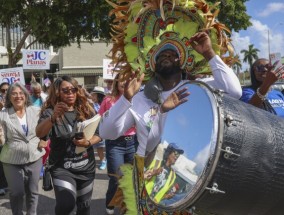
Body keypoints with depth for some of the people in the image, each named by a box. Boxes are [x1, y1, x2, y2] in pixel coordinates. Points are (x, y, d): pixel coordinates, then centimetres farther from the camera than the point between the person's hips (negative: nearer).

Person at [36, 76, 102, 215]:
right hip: (62, 167, -3)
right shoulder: (50, 112, -8)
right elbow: (39, 133, -23)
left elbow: (99, 134, 5)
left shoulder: (86, 110, 2)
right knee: (66, 204, -24)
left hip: (86, 166, 4)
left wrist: (88, 143, -17)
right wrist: (53, 117, -41)